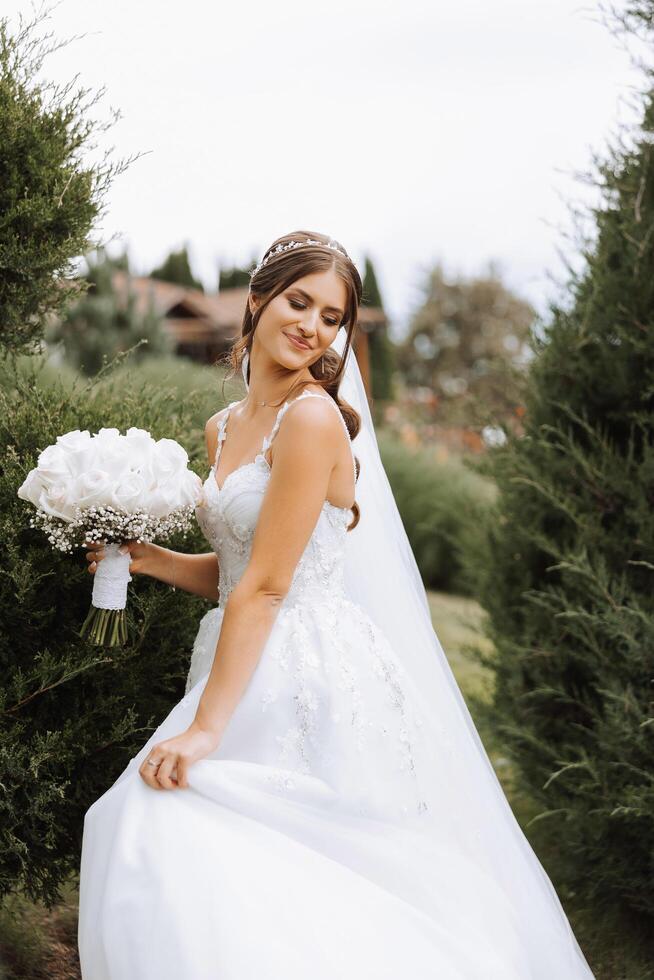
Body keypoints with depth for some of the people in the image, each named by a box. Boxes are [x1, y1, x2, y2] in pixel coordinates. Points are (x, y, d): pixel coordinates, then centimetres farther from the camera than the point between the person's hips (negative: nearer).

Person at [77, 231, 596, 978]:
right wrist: (145, 557, 5)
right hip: (249, 676, 8)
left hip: (314, 682, -8)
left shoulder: (313, 417, -13)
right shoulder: (223, 428, 14)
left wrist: (205, 728, -20)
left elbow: (266, 587, -18)